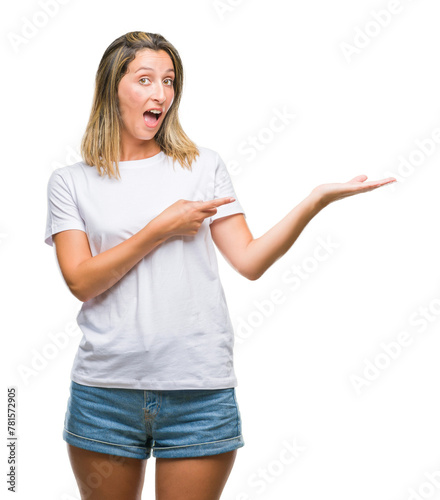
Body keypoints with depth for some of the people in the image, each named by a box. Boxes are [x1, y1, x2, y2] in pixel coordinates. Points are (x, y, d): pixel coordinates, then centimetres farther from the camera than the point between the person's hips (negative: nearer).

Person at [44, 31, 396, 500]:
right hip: (104, 391, 0)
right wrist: (161, 229, -9)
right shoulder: (70, 182, 6)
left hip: (200, 392, 0)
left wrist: (316, 200, -12)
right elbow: (82, 282, -6)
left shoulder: (203, 166, 7)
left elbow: (249, 261, -2)